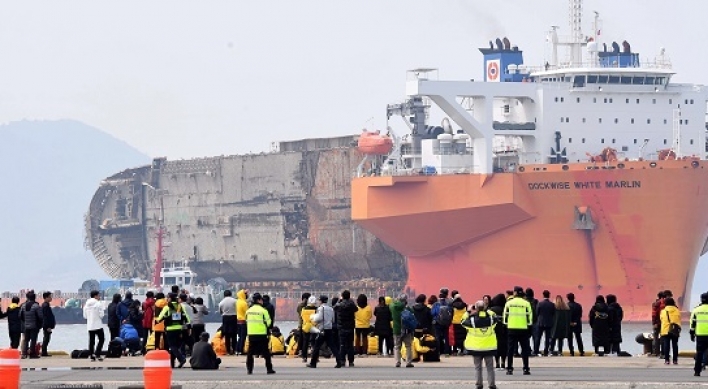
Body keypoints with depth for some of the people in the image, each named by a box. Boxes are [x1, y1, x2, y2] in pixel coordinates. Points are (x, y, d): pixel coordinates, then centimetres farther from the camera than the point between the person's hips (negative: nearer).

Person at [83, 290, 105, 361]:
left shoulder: (86, 304, 6)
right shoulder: (98, 303, -11)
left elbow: (85, 316, 9)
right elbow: (101, 315, -11)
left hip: (89, 326, 5)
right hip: (98, 325, -5)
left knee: (91, 341, 8)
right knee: (101, 339, 4)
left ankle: (91, 356, 5)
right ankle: (97, 354, -9)